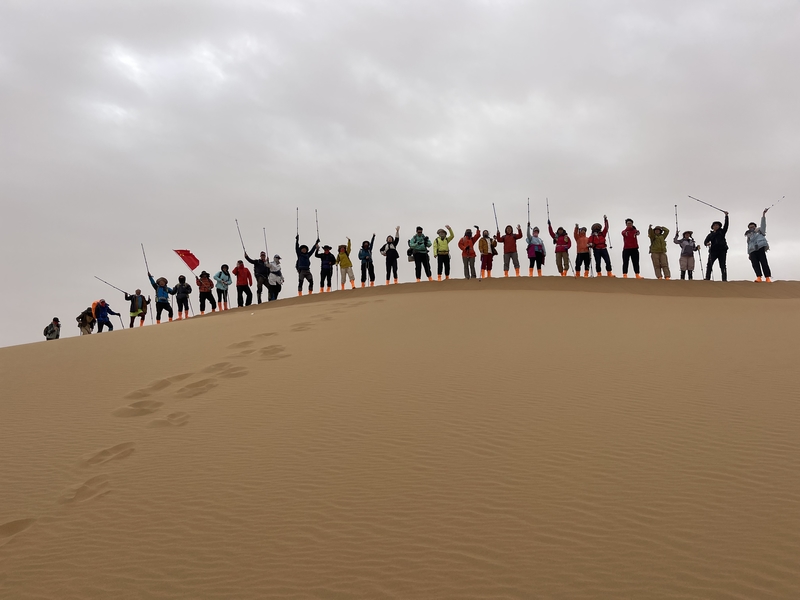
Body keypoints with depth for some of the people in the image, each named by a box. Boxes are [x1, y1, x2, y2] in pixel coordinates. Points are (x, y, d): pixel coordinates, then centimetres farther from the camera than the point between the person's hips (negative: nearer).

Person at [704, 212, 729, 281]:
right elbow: (705, 242, 4)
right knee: (709, 264, -14)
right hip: (713, 251, 0)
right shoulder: (710, 235, 16)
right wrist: (707, 244, -20)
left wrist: (726, 216, -4)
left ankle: (724, 279, -7)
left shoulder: (722, 232, 16)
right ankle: (707, 278, -20)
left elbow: (726, 224, 5)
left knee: (723, 265, -2)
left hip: (722, 250, 0)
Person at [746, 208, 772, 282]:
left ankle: (768, 277, -19)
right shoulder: (749, 236, 28)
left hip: (760, 248, -3)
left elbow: (763, 223, 7)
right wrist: (749, 254, 15)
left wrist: (763, 214, -4)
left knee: (764, 262, -14)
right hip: (752, 251, 3)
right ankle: (759, 277, -24)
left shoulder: (759, 231, 20)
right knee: (755, 264, -14)